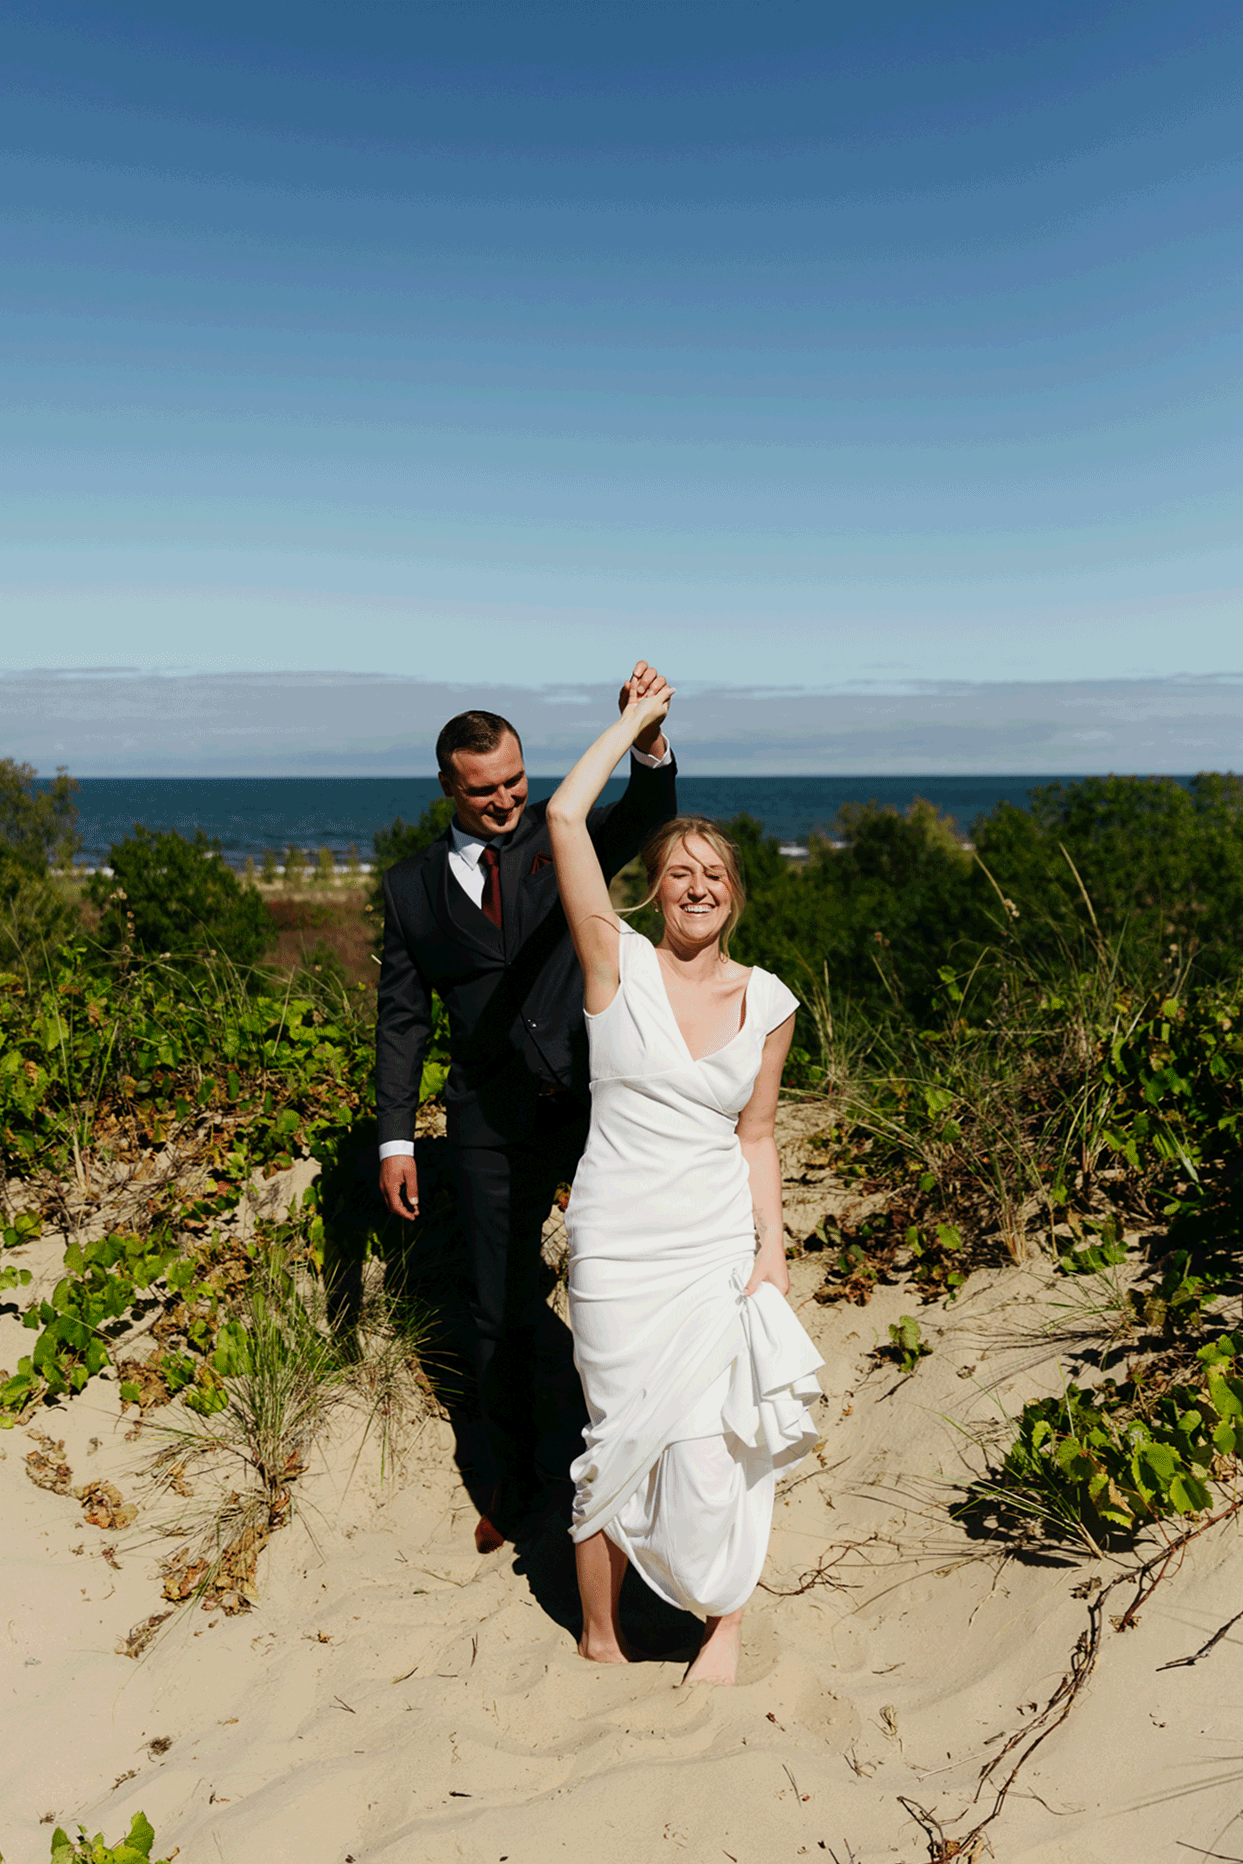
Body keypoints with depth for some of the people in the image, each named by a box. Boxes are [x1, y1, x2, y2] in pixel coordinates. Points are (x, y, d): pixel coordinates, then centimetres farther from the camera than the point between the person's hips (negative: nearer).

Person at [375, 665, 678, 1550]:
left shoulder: (564, 835, 3)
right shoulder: (414, 886, 6)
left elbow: (646, 817, -17)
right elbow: (401, 1019, 8)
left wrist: (647, 743, -39)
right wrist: (396, 1139, 3)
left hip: (592, 1095, -1)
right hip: (494, 1120, 2)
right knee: (502, 1308, 13)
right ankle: (513, 1476, 34)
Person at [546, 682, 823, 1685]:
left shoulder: (768, 1001, 2)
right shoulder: (619, 964, -6)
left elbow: (757, 1134, 10)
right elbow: (564, 819, -16)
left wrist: (772, 1250, 2)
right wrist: (635, 721, -6)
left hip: (721, 1246, 2)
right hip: (619, 1249, -2)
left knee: (718, 1443, 3)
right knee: (624, 1441, 9)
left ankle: (725, 1623, 31)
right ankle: (602, 1644, 33)